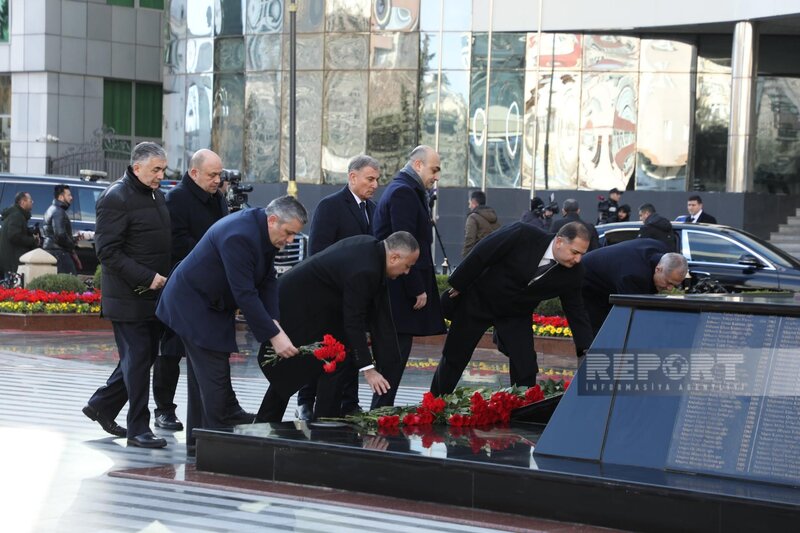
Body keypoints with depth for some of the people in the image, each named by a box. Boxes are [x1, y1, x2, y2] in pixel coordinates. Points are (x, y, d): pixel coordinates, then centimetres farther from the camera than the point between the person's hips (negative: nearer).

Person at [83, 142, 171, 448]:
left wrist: (166, 277, 10)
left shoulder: (157, 196, 14)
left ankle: (101, 406, 29)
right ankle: (138, 429, 3)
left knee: (146, 355, 14)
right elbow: (108, 251, -18)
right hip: (128, 299, -9)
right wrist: (147, 278, -20)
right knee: (137, 360, -4)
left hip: (154, 296, 9)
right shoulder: (116, 198, -13)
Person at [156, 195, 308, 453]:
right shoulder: (240, 236, -31)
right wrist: (274, 336, -30)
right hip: (193, 304, -10)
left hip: (209, 305, 10)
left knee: (204, 375, 15)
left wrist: (274, 322, -13)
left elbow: (268, 280, 0)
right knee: (215, 376, -10)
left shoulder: (262, 231, -1)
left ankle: (197, 441, 22)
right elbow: (245, 294, -33)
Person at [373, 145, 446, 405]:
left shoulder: (402, 189, 19)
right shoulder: (404, 192, -13)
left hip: (397, 288, 10)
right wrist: (418, 289, -17)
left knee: (396, 352, 10)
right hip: (401, 287, -10)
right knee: (397, 351, -8)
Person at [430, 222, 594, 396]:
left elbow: (575, 310, -7)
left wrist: (587, 349, -16)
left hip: (516, 315, 3)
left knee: (526, 367, -9)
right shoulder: (522, 235, -31)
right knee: (454, 358, 11)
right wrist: (457, 287, -13)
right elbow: (479, 256, -22)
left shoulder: (573, 274, -18)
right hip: (477, 301, -3)